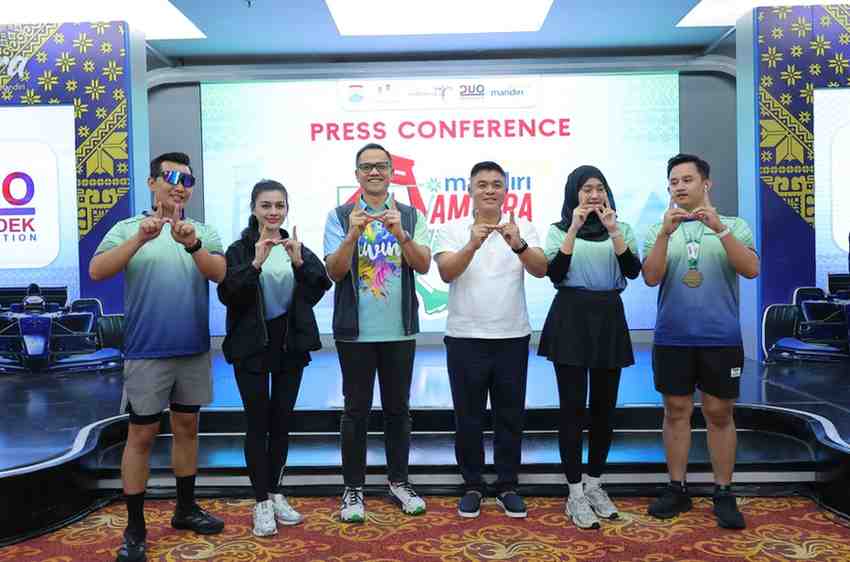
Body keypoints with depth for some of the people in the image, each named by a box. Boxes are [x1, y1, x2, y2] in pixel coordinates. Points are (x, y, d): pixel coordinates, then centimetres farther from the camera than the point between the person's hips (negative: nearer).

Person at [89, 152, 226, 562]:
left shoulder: (204, 232, 5)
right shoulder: (127, 229, -1)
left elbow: (219, 273, -11)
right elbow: (97, 271, -15)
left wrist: (193, 245, -29)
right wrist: (140, 239, -27)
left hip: (194, 350, 3)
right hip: (146, 352, -3)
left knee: (187, 428, 15)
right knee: (141, 436, 3)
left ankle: (185, 508, 30)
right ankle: (134, 528, 14)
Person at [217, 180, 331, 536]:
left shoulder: (298, 248, 5)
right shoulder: (240, 249, -5)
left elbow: (316, 292, -4)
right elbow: (227, 295, -16)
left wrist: (300, 262, -19)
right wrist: (255, 264, -28)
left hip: (290, 344, 3)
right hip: (252, 346, -3)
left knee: (282, 421, 11)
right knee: (258, 423, 1)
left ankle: (275, 493, 25)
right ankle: (262, 502, 11)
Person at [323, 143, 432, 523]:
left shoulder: (411, 216, 4)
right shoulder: (340, 217, 1)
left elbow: (424, 266, -7)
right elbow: (334, 271, -7)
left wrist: (401, 234, -23)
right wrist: (353, 235, -23)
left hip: (400, 330, 2)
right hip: (355, 330, -1)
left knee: (398, 407, 12)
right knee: (356, 410, 6)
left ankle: (398, 483, 26)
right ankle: (353, 489, 17)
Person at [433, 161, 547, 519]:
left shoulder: (523, 229, 3)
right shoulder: (452, 230, 0)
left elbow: (541, 270, -12)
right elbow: (446, 273, -15)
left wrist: (519, 245, -31)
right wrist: (472, 245, -31)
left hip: (512, 337, 1)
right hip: (465, 338, -1)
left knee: (510, 415, 9)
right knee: (468, 416, 7)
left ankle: (507, 486, 23)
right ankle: (472, 486, 22)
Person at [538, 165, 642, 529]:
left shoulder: (622, 229, 10)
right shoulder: (559, 229, 4)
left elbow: (633, 271, -6)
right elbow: (554, 273, -12)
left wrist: (613, 230, -16)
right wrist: (574, 229, -18)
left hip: (609, 318, 3)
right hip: (571, 318, -3)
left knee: (605, 405, 8)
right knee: (573, 405, -3)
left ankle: (594, 485, 24)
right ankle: (575, 494, 6)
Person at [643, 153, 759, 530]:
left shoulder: (735, 226, 4)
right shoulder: (659, 231, 7)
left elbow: (751, 270, -11)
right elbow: (651, 278, -6)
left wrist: (719, 228, -21)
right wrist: (665, 232, -18)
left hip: (721, 338, -1)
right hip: (672, 338, 1)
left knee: (719, 414, 5)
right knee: (676, 411, 8)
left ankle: (723, 493, 16)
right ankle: (677, 489, 18)